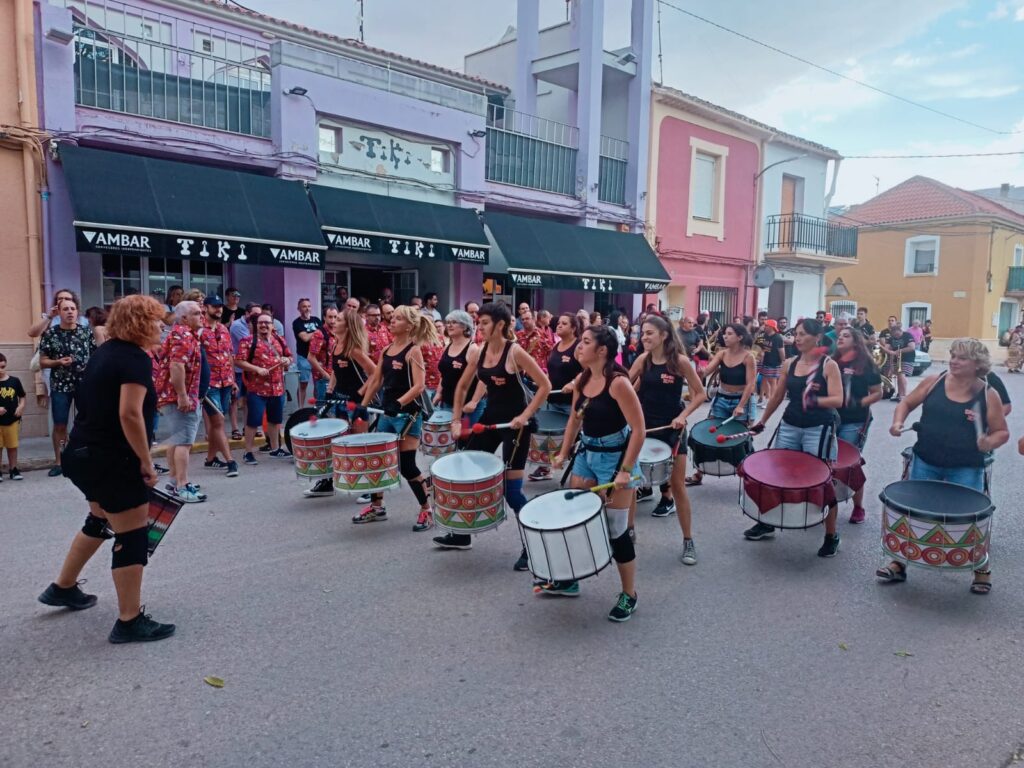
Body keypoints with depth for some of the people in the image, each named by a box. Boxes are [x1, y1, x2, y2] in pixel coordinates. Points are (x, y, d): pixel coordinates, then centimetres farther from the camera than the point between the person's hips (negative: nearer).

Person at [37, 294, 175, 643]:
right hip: (110, 459, -10)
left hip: (85, 453, 10)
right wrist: (146, 462, -18)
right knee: (132, 536, -1)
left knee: (102, 521, 29)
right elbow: (129, 414, -27)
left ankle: (62, 588, 44)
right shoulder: (135, 358, -17)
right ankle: (130, 621, 6)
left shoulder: (108, 351, 12)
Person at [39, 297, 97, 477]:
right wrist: (58, 362, -18)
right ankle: (58, 462, 17)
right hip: (60, 386, -1)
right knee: (60, 425, 6)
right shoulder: (50, 333, -1)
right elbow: (42, 362, 1)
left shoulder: (86, 332, 2)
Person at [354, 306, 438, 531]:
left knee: (406, 465, -5)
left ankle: (427, 511, 9)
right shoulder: (386, 350, 11)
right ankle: (376, 506, 27)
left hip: (408, 414, -8)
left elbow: (419, 386, -19)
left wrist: (399, 403, -29)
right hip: (387, 413, 8)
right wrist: (363, 407, 12)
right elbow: (375, 381, 15)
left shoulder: (413, 350, -10)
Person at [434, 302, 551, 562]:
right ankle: (462, 535, 30)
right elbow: (462, 387, 15)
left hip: (515, 422, -7)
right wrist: (456, 420, 11)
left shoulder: (515, 352, -16)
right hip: (490, 416, 7)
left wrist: (525, 415, -20)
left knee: (511, 488, -7)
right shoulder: (477, 353, 2)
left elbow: (545, 386, -16)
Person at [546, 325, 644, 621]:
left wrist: (625, 471, -22)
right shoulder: (582, 380, 2)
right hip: (587, 454, 8)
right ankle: (569, 580, 30)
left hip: (615, 457, -7)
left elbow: (638, 429, -21)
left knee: (616, 529, -1)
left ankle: (629, 596, 17)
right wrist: (563, 454, 12)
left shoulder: (618, 382, -21)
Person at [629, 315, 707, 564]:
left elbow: (701, 394, -7)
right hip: (644, 426, 4)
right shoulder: (643, 360, -1)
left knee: (678, 485, 2)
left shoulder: (680, 361, -11)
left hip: (672, 428, -4)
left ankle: (688, 542, 16)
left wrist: (683, 415, -18)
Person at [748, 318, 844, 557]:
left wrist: (816, 400, -33)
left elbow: (838, 400, -15)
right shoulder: (790, 364, 6)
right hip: (789, 426, 5)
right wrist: (762, 421, 20)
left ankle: (831, 536, 15)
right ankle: (768, 523, 26)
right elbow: (778, 396, 16)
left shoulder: (829, 365, -8)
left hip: (818, 430, -5)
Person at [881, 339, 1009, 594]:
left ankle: (982, 569, 29)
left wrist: (989, 444, -20)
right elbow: (907, 403, 9)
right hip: (925, 462, 2)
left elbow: (1002, 432, 2)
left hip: (966, 469, -2)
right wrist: (898, 423, -10)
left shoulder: (988, 395, -5)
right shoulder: (933, 382, -1)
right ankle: (900, 563, 23)